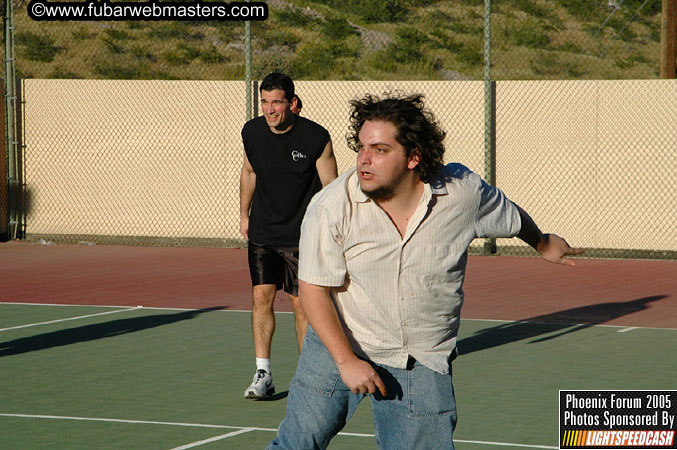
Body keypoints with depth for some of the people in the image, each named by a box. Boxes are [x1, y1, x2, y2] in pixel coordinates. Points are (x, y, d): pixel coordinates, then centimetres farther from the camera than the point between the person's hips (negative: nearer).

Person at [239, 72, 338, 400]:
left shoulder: (316, 138, -14)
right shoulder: (251, 132, -2)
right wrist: (244, 215, 21)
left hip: (301, 236, -3)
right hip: (261, 233, 3)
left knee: (301, 303, -1)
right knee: (261, 297, -2)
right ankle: (263, 374, 3)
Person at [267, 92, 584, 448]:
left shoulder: (463, 192, -13)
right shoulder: (330, 208, -18)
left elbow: (511, 217, 10)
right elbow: (314, 290, -13)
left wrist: (543, 243, 30)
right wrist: (347, 361, -18)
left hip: (423, 364, 1)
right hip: (339, 344, -1)